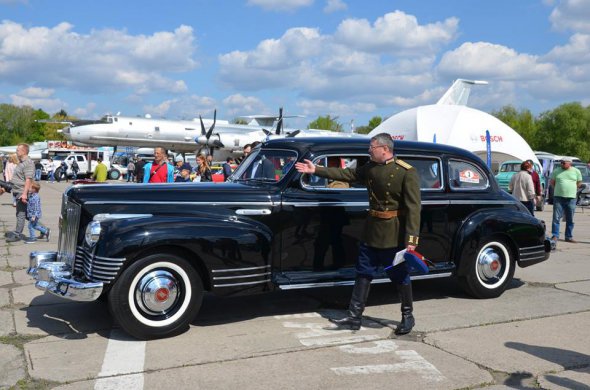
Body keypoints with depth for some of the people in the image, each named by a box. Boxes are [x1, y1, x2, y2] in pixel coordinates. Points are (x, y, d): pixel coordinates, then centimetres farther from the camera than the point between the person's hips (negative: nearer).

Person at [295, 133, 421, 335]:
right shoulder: (369, 168, 6)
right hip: (371, 232, 6)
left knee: (400, 276, 7)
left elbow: (413, 207, -18)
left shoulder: (407, 172, -15)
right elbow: (345, 174, 11)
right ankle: (354, 317, 17)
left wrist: (411, 239, -23)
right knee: (363, 274, 9)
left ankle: (408, 316, 26)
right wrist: (316, 170, 6)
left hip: (395, 235, -6)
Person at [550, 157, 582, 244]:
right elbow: (552, 182, 14)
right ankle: (555, 236, -1)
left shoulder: (576, 171, 4)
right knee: (556, 218, -5)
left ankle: (569, 237, 16)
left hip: (571, 198, 1)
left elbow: (579, 183, 14)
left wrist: (571, 189, 9)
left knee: (570, 219, 7)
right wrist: (559, 189, 9)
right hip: (558, 197, -1)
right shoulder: (556, 171, 4)